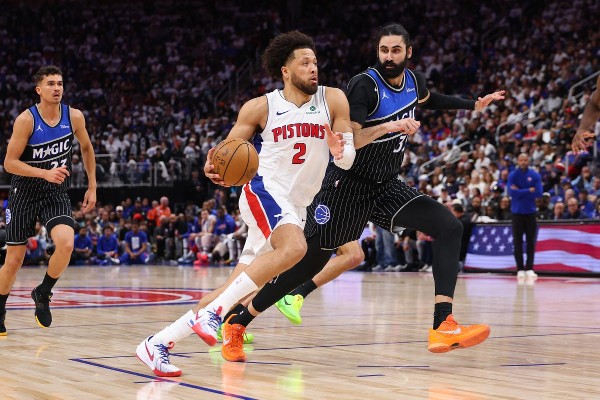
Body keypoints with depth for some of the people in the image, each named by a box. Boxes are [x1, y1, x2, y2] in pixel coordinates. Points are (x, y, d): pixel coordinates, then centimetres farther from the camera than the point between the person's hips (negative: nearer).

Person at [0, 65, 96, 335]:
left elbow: (86, 148, 14)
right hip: (24, 195, -2)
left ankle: (43, 293, 1)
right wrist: (45, 173, -27)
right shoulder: (26, 119, -15)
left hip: (56, 195, 2)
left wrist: (92, 187, 11)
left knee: (66, 244, -25)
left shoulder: (74, 117, -5)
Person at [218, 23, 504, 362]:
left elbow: (428, 99, 31)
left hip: (387, 186, 6)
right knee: (311, 261, -5)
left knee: (450, 228, -12)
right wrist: (387, 128, -40)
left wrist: (473, 106, 31)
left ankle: (443, 326, -20)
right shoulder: (365, 85, -18)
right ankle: (237, 322, 11)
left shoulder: (414, 80, 4)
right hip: (349, 186, -6)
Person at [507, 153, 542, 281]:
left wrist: (520, 192, -10)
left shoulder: (535, 175, 1)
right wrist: (529, 190, -12)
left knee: (531, 241, -1)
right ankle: (520, 269, 4)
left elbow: (538, 193, -9)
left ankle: (529, 269, 2)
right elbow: (512, 192, -14)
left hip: (530, 212, 1)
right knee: (517, 242, 0)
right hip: (517, 212, -1)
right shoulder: (513, 175, -1)